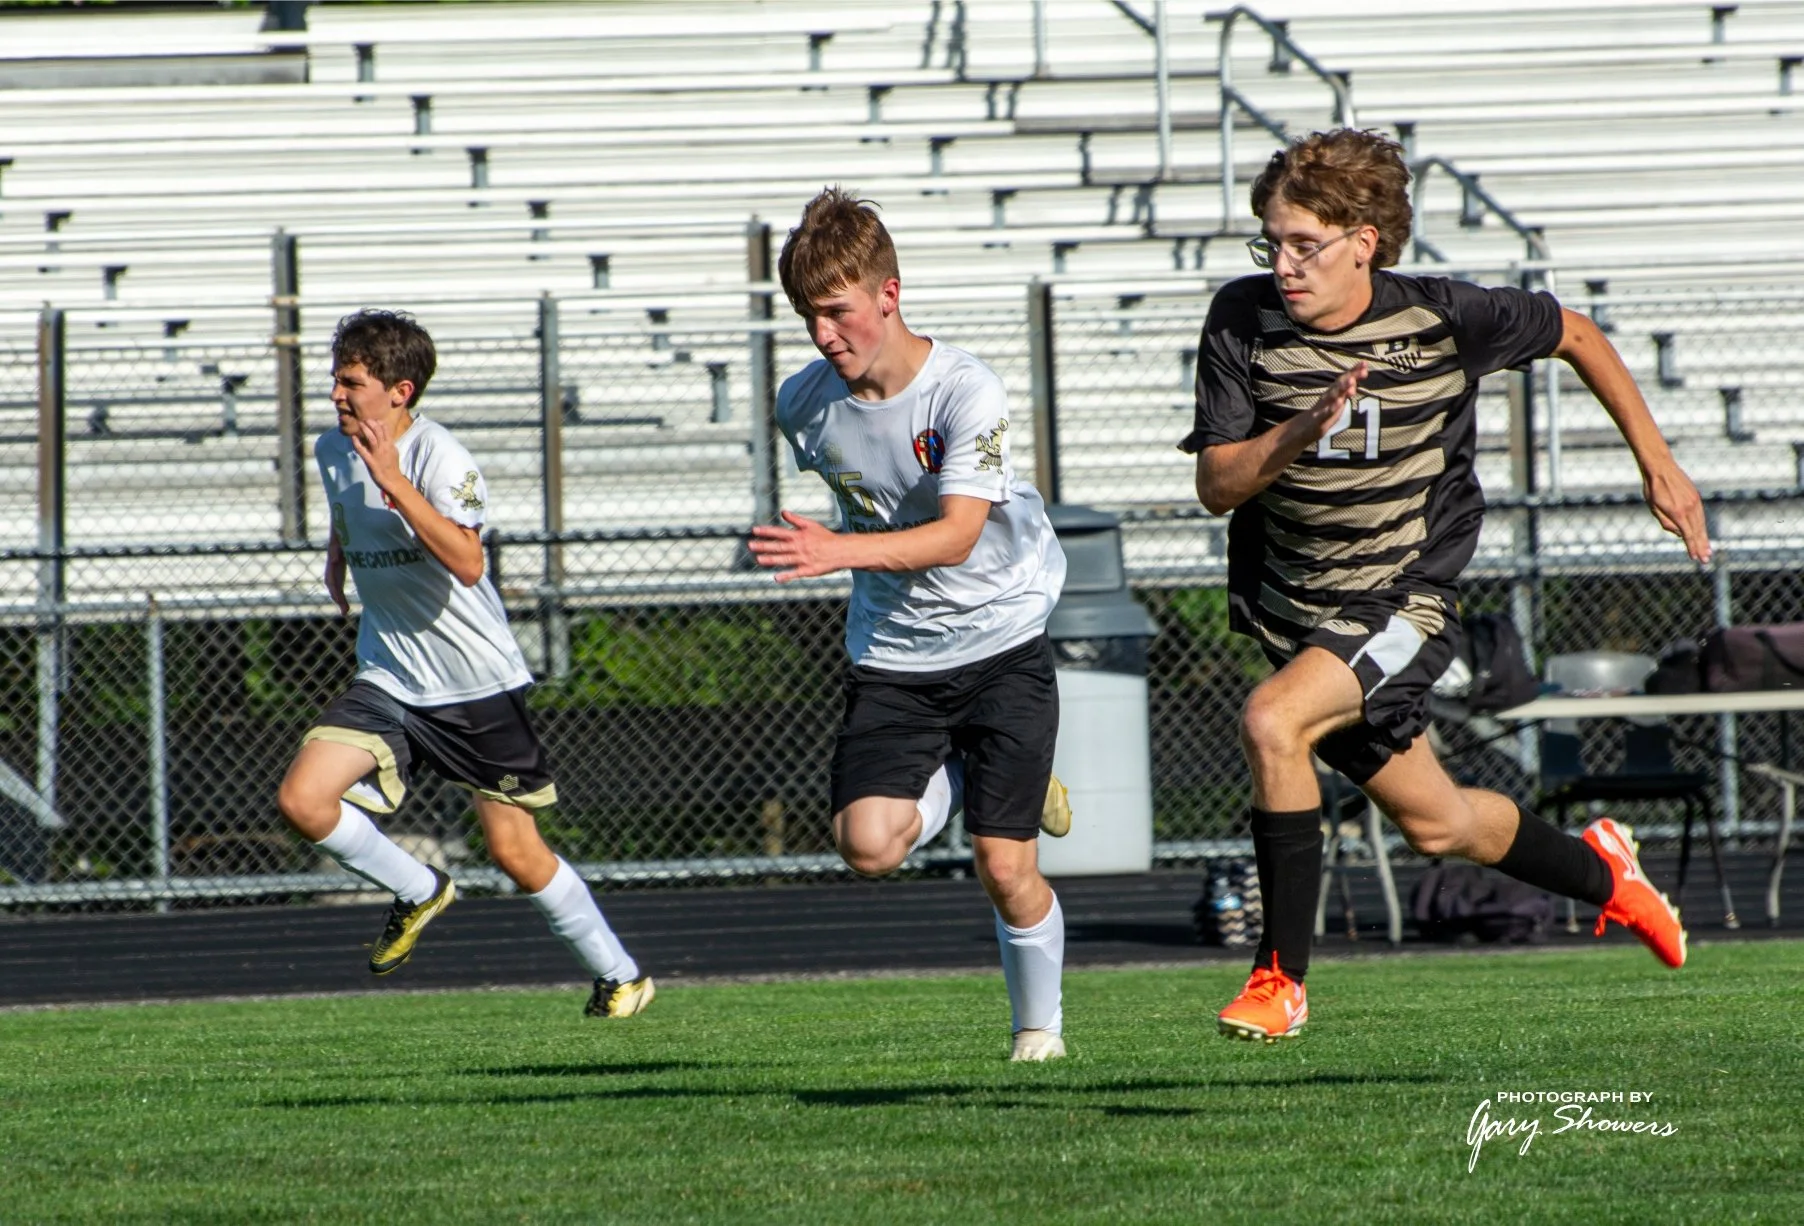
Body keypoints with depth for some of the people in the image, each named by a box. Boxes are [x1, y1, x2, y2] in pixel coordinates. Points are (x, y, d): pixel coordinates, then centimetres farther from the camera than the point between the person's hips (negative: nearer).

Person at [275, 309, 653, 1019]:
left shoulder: (441, 459, -18)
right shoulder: (333, 451, 4)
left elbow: (467, 564, -35)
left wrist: (393, 482, -38)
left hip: (478, 685, -6)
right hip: (387, 684, 6)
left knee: (515, 852, 0)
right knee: (302, 799, -15)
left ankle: (620, 975, 20)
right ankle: (417, 893, 9)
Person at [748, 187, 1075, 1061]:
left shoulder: (966, 392, -20)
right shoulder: (804, 405, -5)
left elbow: (957, 536, -30)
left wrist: (840, 552, -43)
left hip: (1000, 639, -4)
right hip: (890, 655, 4)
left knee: (1004, 866, -6)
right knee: (866, 844, -17)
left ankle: (1041, 1025, 19)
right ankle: (959, 774, 15)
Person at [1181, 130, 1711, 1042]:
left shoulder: (1444, 319, -15)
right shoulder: (1242, 321, -11)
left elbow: (1572, 334, 4)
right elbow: (1217, 485, -11)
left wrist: (1655, 462, 9)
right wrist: (1299, 433, -31)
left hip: (1406, 602, -4)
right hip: (1290, 609, 4)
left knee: (1272, 723, -29)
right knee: (1435, 824, 18)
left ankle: (1281, 976, -18)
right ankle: (1599, 873, 48)